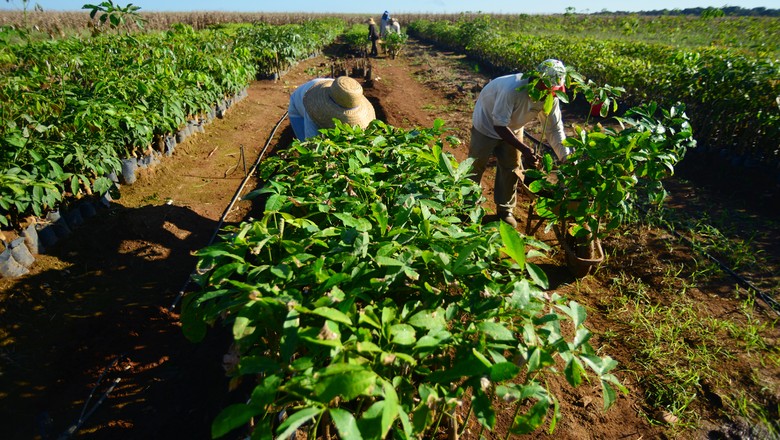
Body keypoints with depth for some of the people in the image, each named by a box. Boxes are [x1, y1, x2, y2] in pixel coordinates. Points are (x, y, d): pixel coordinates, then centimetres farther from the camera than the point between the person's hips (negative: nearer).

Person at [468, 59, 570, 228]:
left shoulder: (549, 97, -21)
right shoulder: (512, 89, -40)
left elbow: (555, 129, -13)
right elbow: (499, 126, -35)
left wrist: (567, 159, -23)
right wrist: (524, 149, -38)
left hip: (513, 128, 6)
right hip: (487, 124, -5)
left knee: (512, 168, 7)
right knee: (475, 167, 4)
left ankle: (505, 209, 23)